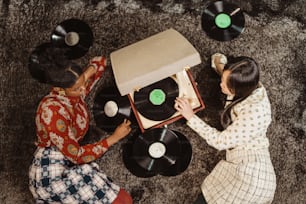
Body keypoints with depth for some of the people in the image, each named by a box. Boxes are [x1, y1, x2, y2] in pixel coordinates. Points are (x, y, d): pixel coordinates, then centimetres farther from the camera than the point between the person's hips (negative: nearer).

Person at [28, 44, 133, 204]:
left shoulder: (75, 94, 0)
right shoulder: (52, 110, -24)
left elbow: (99, 62, 15)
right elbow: (77, 155, -20)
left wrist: (86, 75, -6)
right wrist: (114, 138, -14)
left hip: (69, 166, 9)